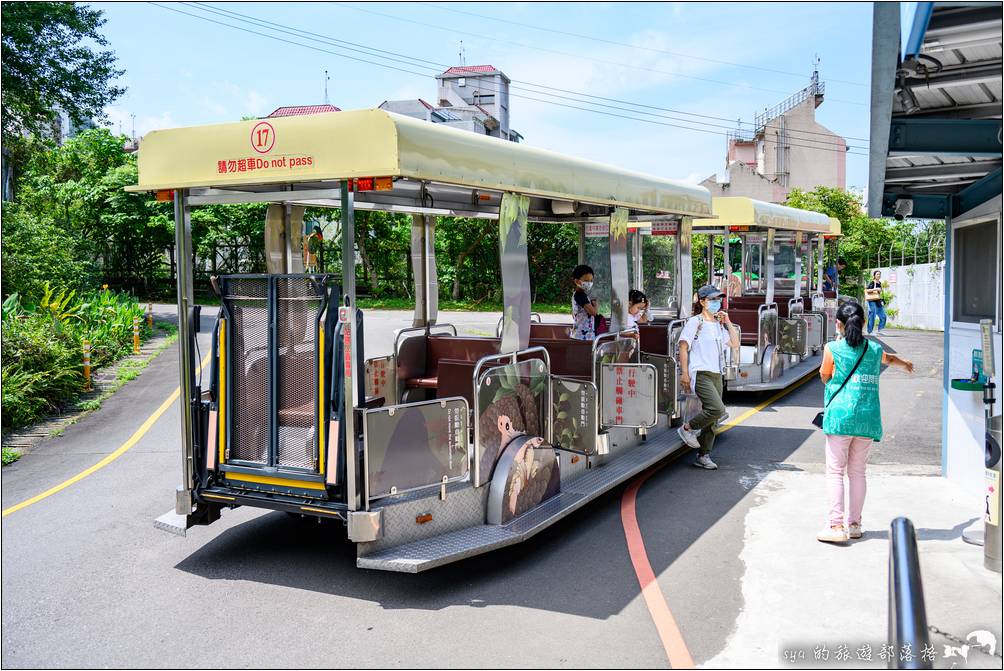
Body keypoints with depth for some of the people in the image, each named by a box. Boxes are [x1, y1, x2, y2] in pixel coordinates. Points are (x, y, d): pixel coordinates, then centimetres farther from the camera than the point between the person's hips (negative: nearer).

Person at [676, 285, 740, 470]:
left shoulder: (719, 324, 16)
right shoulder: (695, 322, -4)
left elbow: (735, 343, 15)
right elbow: (683, 347, -7)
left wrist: (727, 322, 7)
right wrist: (684, 373, -14)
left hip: (716, 375, 7)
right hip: (700, 374, -7)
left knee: (711, 417, 6)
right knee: (718, 409, -22)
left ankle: (704, 456, 14)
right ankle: (687, 428, -1)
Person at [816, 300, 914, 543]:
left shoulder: (833, 348, -3)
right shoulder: (874, 349, 12)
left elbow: (825, 378, 10)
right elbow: (889, 358, 35)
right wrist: (905, 364, 59)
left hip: (840, 416, -4)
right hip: (868, 418, 4)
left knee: (835, 471, -2)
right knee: (857, 472, 12)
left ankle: (836, 525, -9)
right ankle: (854, 523, 17)